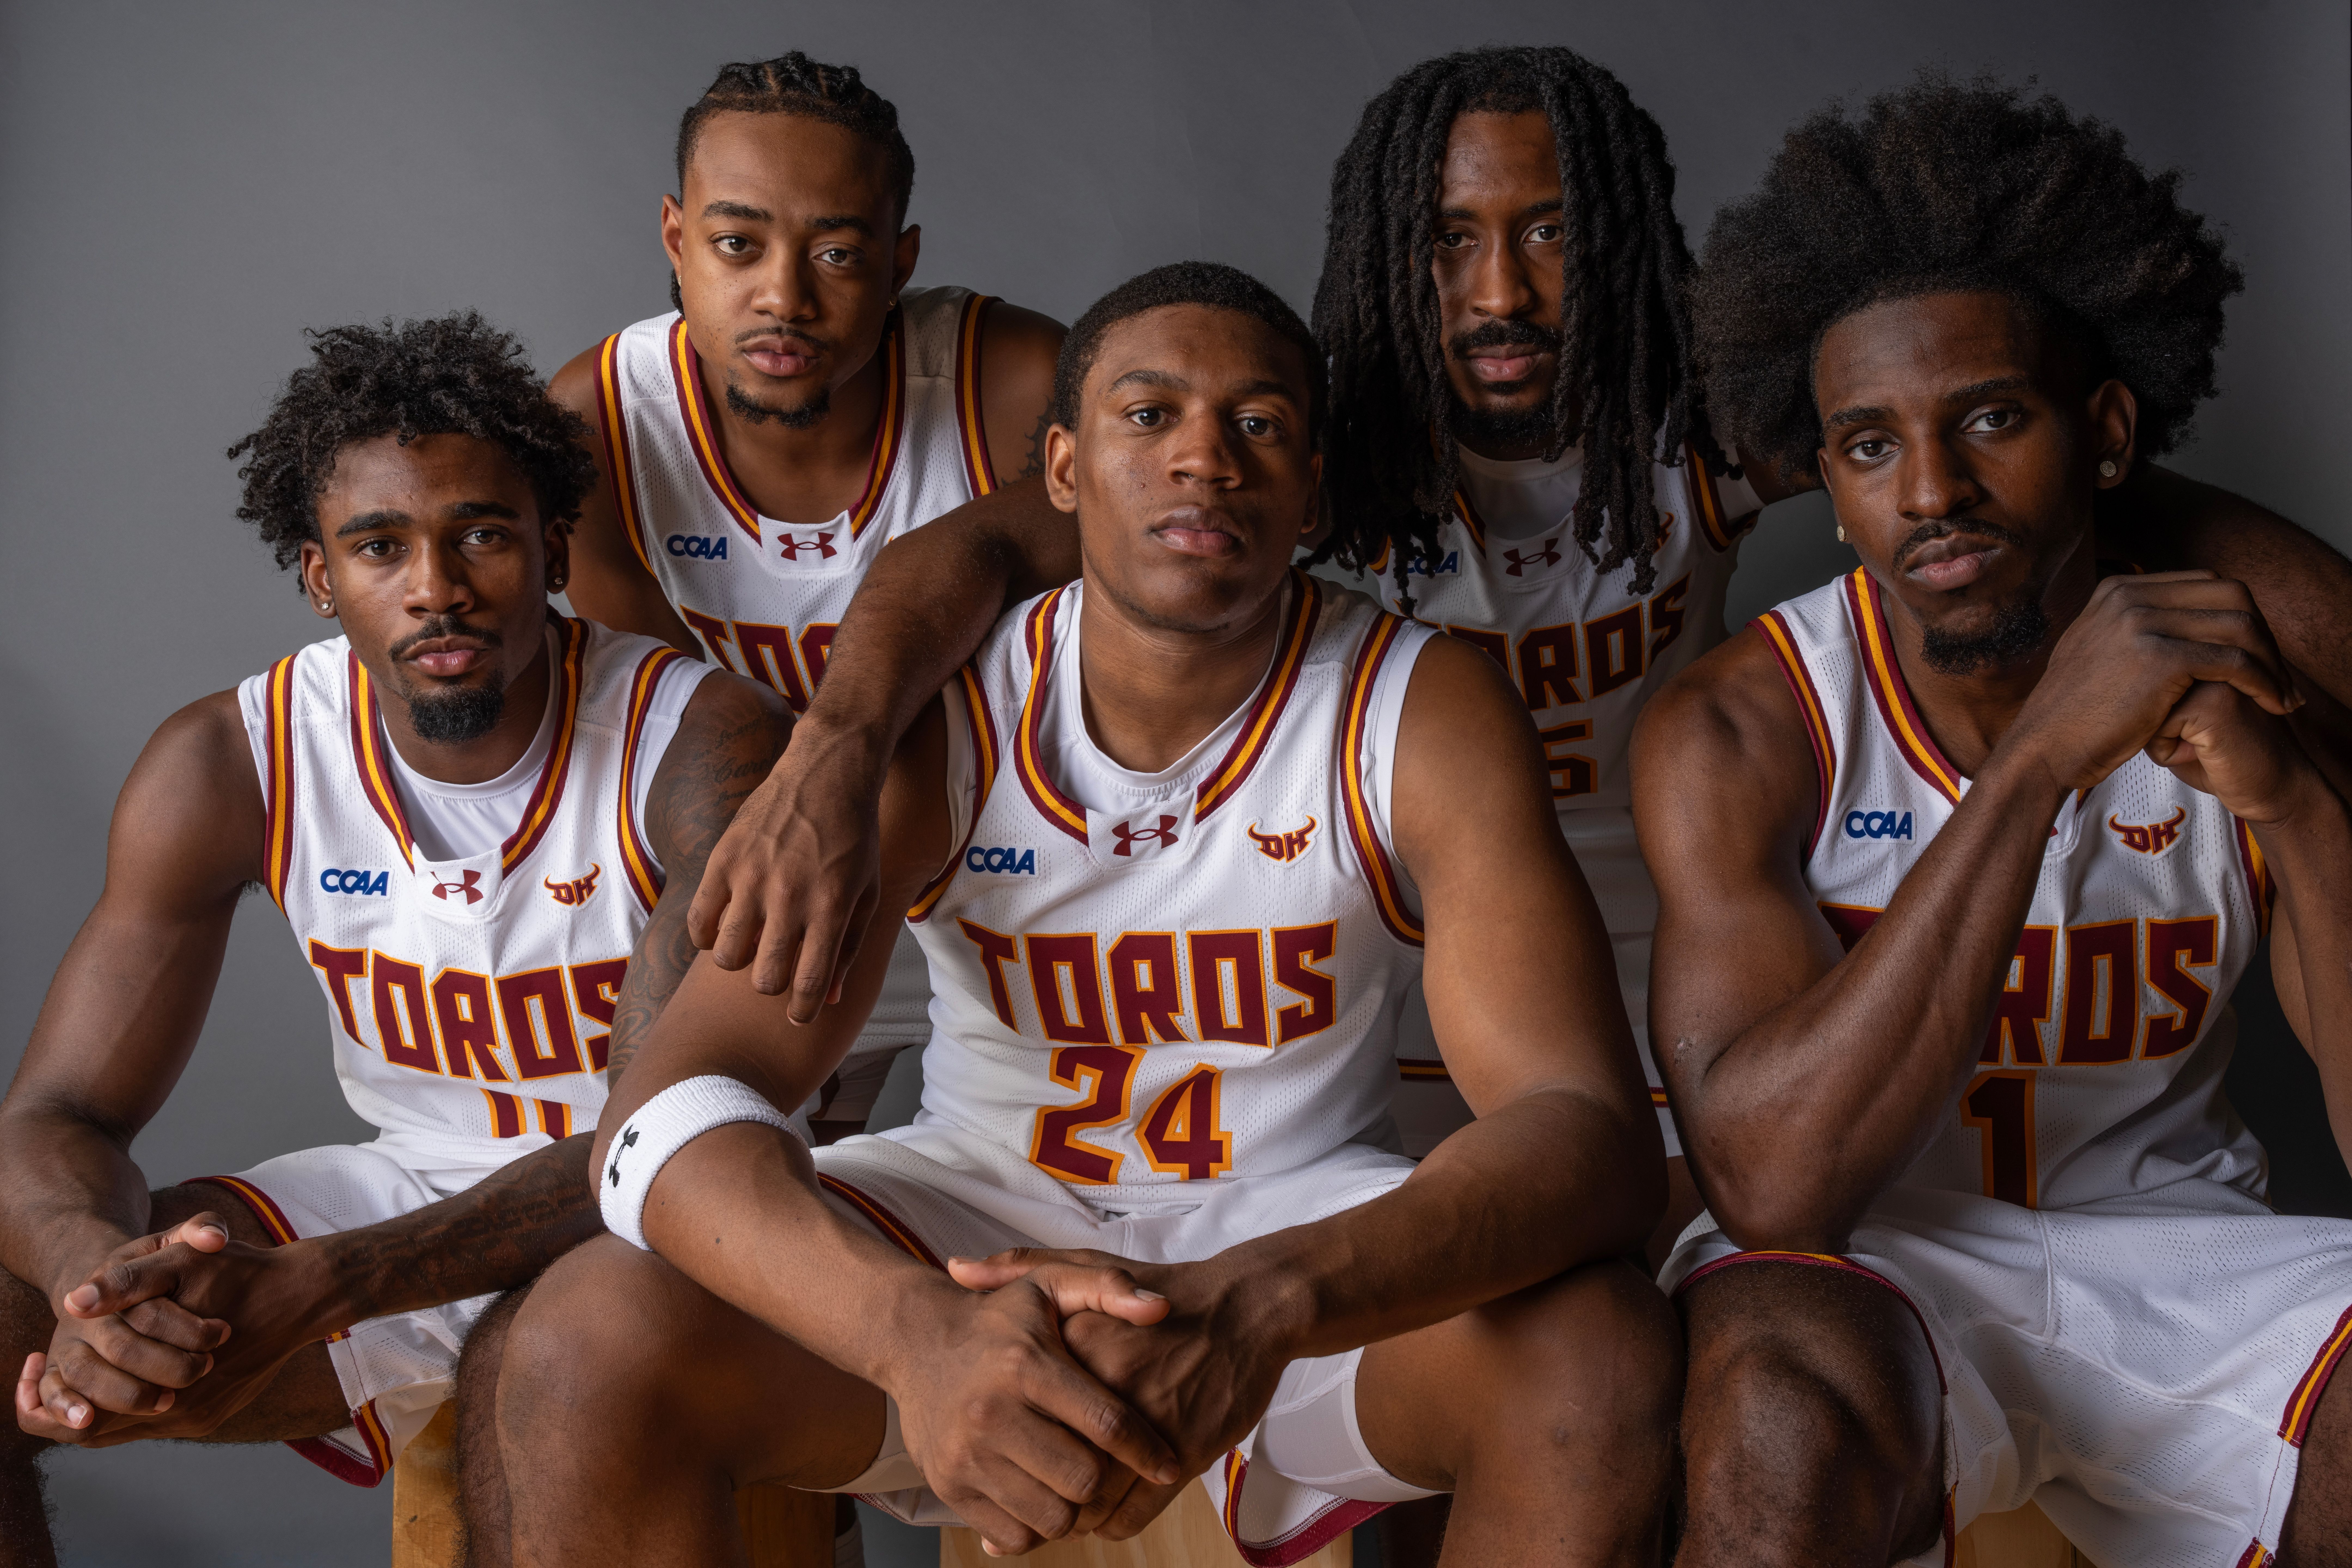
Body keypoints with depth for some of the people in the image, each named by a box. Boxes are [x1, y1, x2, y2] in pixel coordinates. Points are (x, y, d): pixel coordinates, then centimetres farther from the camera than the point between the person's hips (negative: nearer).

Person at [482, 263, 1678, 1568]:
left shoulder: (1422, 716, -14)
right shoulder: (931, 726, -14)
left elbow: (1591, 1133, -25)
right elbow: (663, 1113, -24)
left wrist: (1265, 1309, -44)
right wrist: (915, 1326, -46)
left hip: (1303, 1229, 0)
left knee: (1606, 1360, -31)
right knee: (582, 1348, -26)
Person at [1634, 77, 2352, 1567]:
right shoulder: (1739, 729, -12)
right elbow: (1772, 1179, -26)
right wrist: (2040, 758, -31)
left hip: (2176, 1246, 2)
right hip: (1857, 1262, -2)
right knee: (1793, 1430, -37)